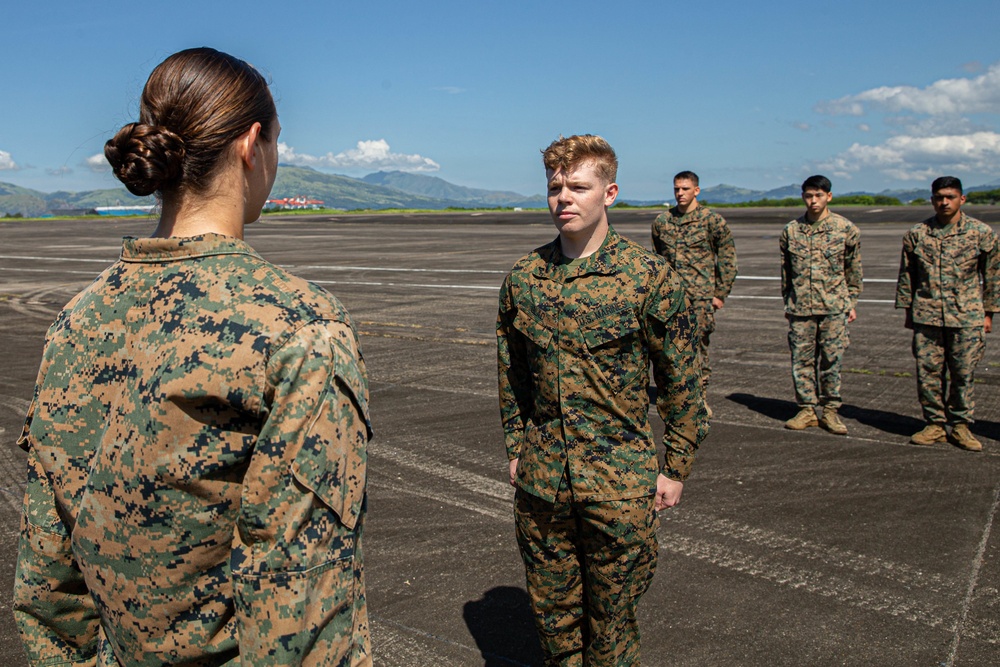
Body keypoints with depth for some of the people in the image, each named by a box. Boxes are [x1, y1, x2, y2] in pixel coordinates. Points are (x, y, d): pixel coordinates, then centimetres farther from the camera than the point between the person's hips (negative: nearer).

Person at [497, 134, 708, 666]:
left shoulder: (649, 276, -9)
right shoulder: (523, 277, 2)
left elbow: (681, 381, -3)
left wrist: (674, 468, -2)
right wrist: (516, 448, 11)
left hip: (619, 482, -3)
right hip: (539, 480, 3)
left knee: (611, 617, 11)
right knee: (551, 611, 17)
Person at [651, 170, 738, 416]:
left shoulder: (712, 220, 0)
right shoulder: (661, 221, 10)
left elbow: (727, 259, 2)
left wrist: (720, 294, -1)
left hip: (700, 296, -3)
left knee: (698, 346, -2)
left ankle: (700, 399, 8)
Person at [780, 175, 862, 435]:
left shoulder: (846, 228, 1)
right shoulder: (791, 230, 6)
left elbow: (853, 269, 8)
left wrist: (852, 303, 6)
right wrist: (787, 301, 13)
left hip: (834, 307, -2)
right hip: (800, 307, 2)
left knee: (832, 359, 1)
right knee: (801, 359, 4)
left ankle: (830, 410, 12)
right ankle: (807, 409, 15)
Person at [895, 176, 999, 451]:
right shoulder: (917, 234, 4)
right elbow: (906, 274, 11)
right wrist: (907, 310, 10)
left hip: (967, 317, -1)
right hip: (927, 316, 1)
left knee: (963, 373, 4)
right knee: (928, 372, 2)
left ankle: (960, 425, 17)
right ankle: (935, 424, 15)